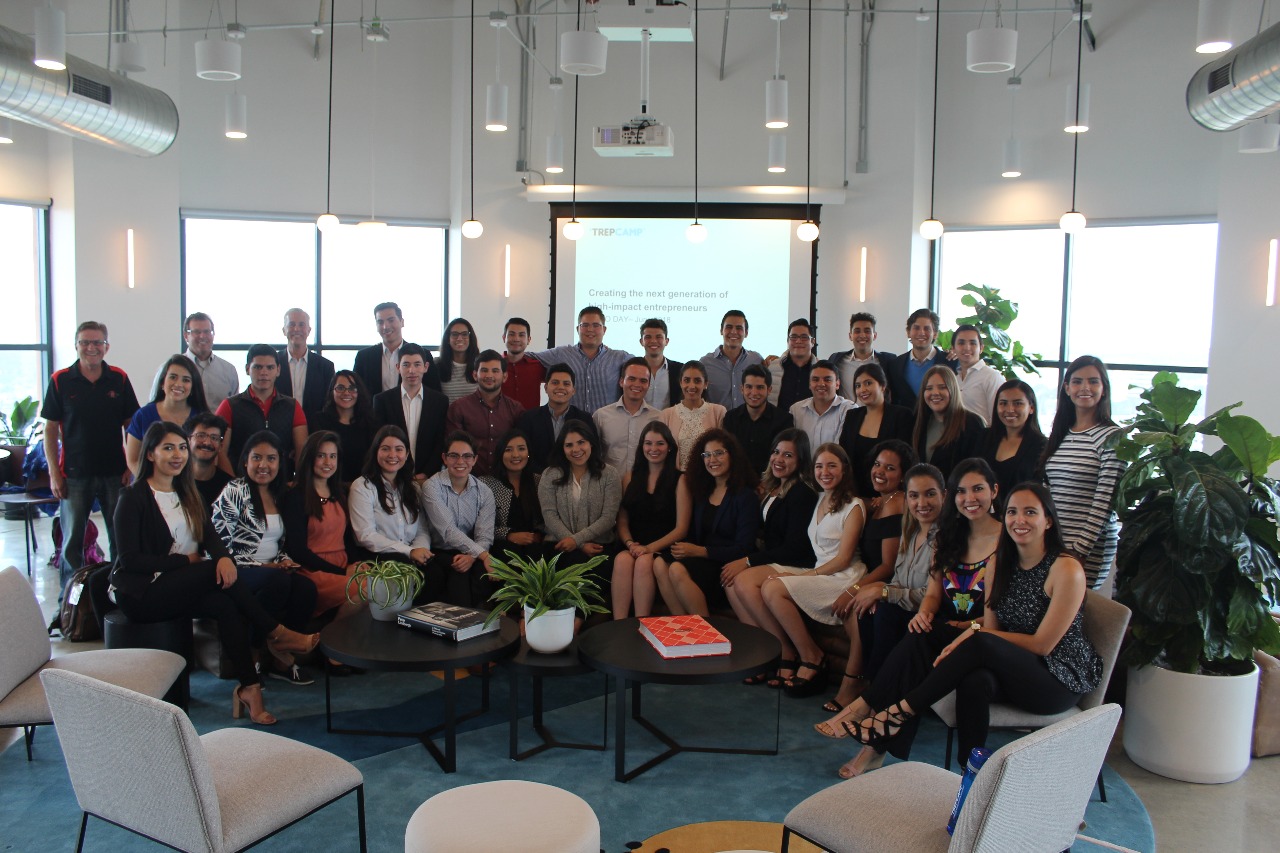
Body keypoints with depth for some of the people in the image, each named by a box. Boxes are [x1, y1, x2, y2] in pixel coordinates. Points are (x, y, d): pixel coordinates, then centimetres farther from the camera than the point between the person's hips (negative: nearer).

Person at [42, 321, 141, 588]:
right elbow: (50, 430, 1)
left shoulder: (119, 379, 2)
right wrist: (54, 473, -4)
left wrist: (131, 466, 0)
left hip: (115, 473, 1)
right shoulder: (60, 381, -2)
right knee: (72, 542, 7)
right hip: (74, 475, -1)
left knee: (121, 540, 5)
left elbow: (130, 425, 7)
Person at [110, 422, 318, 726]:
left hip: (182, 587, 5)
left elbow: (211, 536, 1)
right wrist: (185, 560, -14)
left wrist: (224, 556, -22)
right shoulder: (133, 498, -5)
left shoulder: (188, 494, 15)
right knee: (215, 573, -30)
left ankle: (248, 687, -31)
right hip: (141, 594, -5)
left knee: (226, 604, -28)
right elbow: (129, 559, -12)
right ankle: (277, 634, -20)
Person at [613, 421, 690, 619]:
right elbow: (622, 521, 10)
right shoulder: (630, 478, 14)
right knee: (622, 559, -31)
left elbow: (681, 528, -3)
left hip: (664, 549, -2)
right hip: (634, 547, 2)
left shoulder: (679, 480, 3)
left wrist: (650, 548, -15)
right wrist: (630, 544, -11)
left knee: (644, 562, -34)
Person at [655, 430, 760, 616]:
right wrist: (684, 548, -8)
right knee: (660, 565, -25)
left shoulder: (745, 496, -3)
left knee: (678, 569, -31)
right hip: (701, 560, 6)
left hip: (726, 566, -6)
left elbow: (743, 549, -10)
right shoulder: (701, 491, 17)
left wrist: (699, 551, -17)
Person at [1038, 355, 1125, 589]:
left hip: (1089, 549, -6)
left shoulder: (1112, 437, -7)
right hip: (1050, 543, 6)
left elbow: (1105, 502, -12)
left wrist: (1079, 551, -15)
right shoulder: (1059, 435, 13)